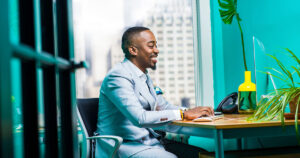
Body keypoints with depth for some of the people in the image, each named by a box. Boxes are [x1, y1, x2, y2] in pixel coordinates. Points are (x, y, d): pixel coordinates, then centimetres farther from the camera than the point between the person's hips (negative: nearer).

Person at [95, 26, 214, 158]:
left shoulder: (144, 77, 17)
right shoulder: (118, 77, -15)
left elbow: (162, 106, 23)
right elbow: (139, 118, -25)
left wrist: (192, 111, 3)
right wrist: (183, 114, -22)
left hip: (147, 141, 9)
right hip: (125, 146, -9)